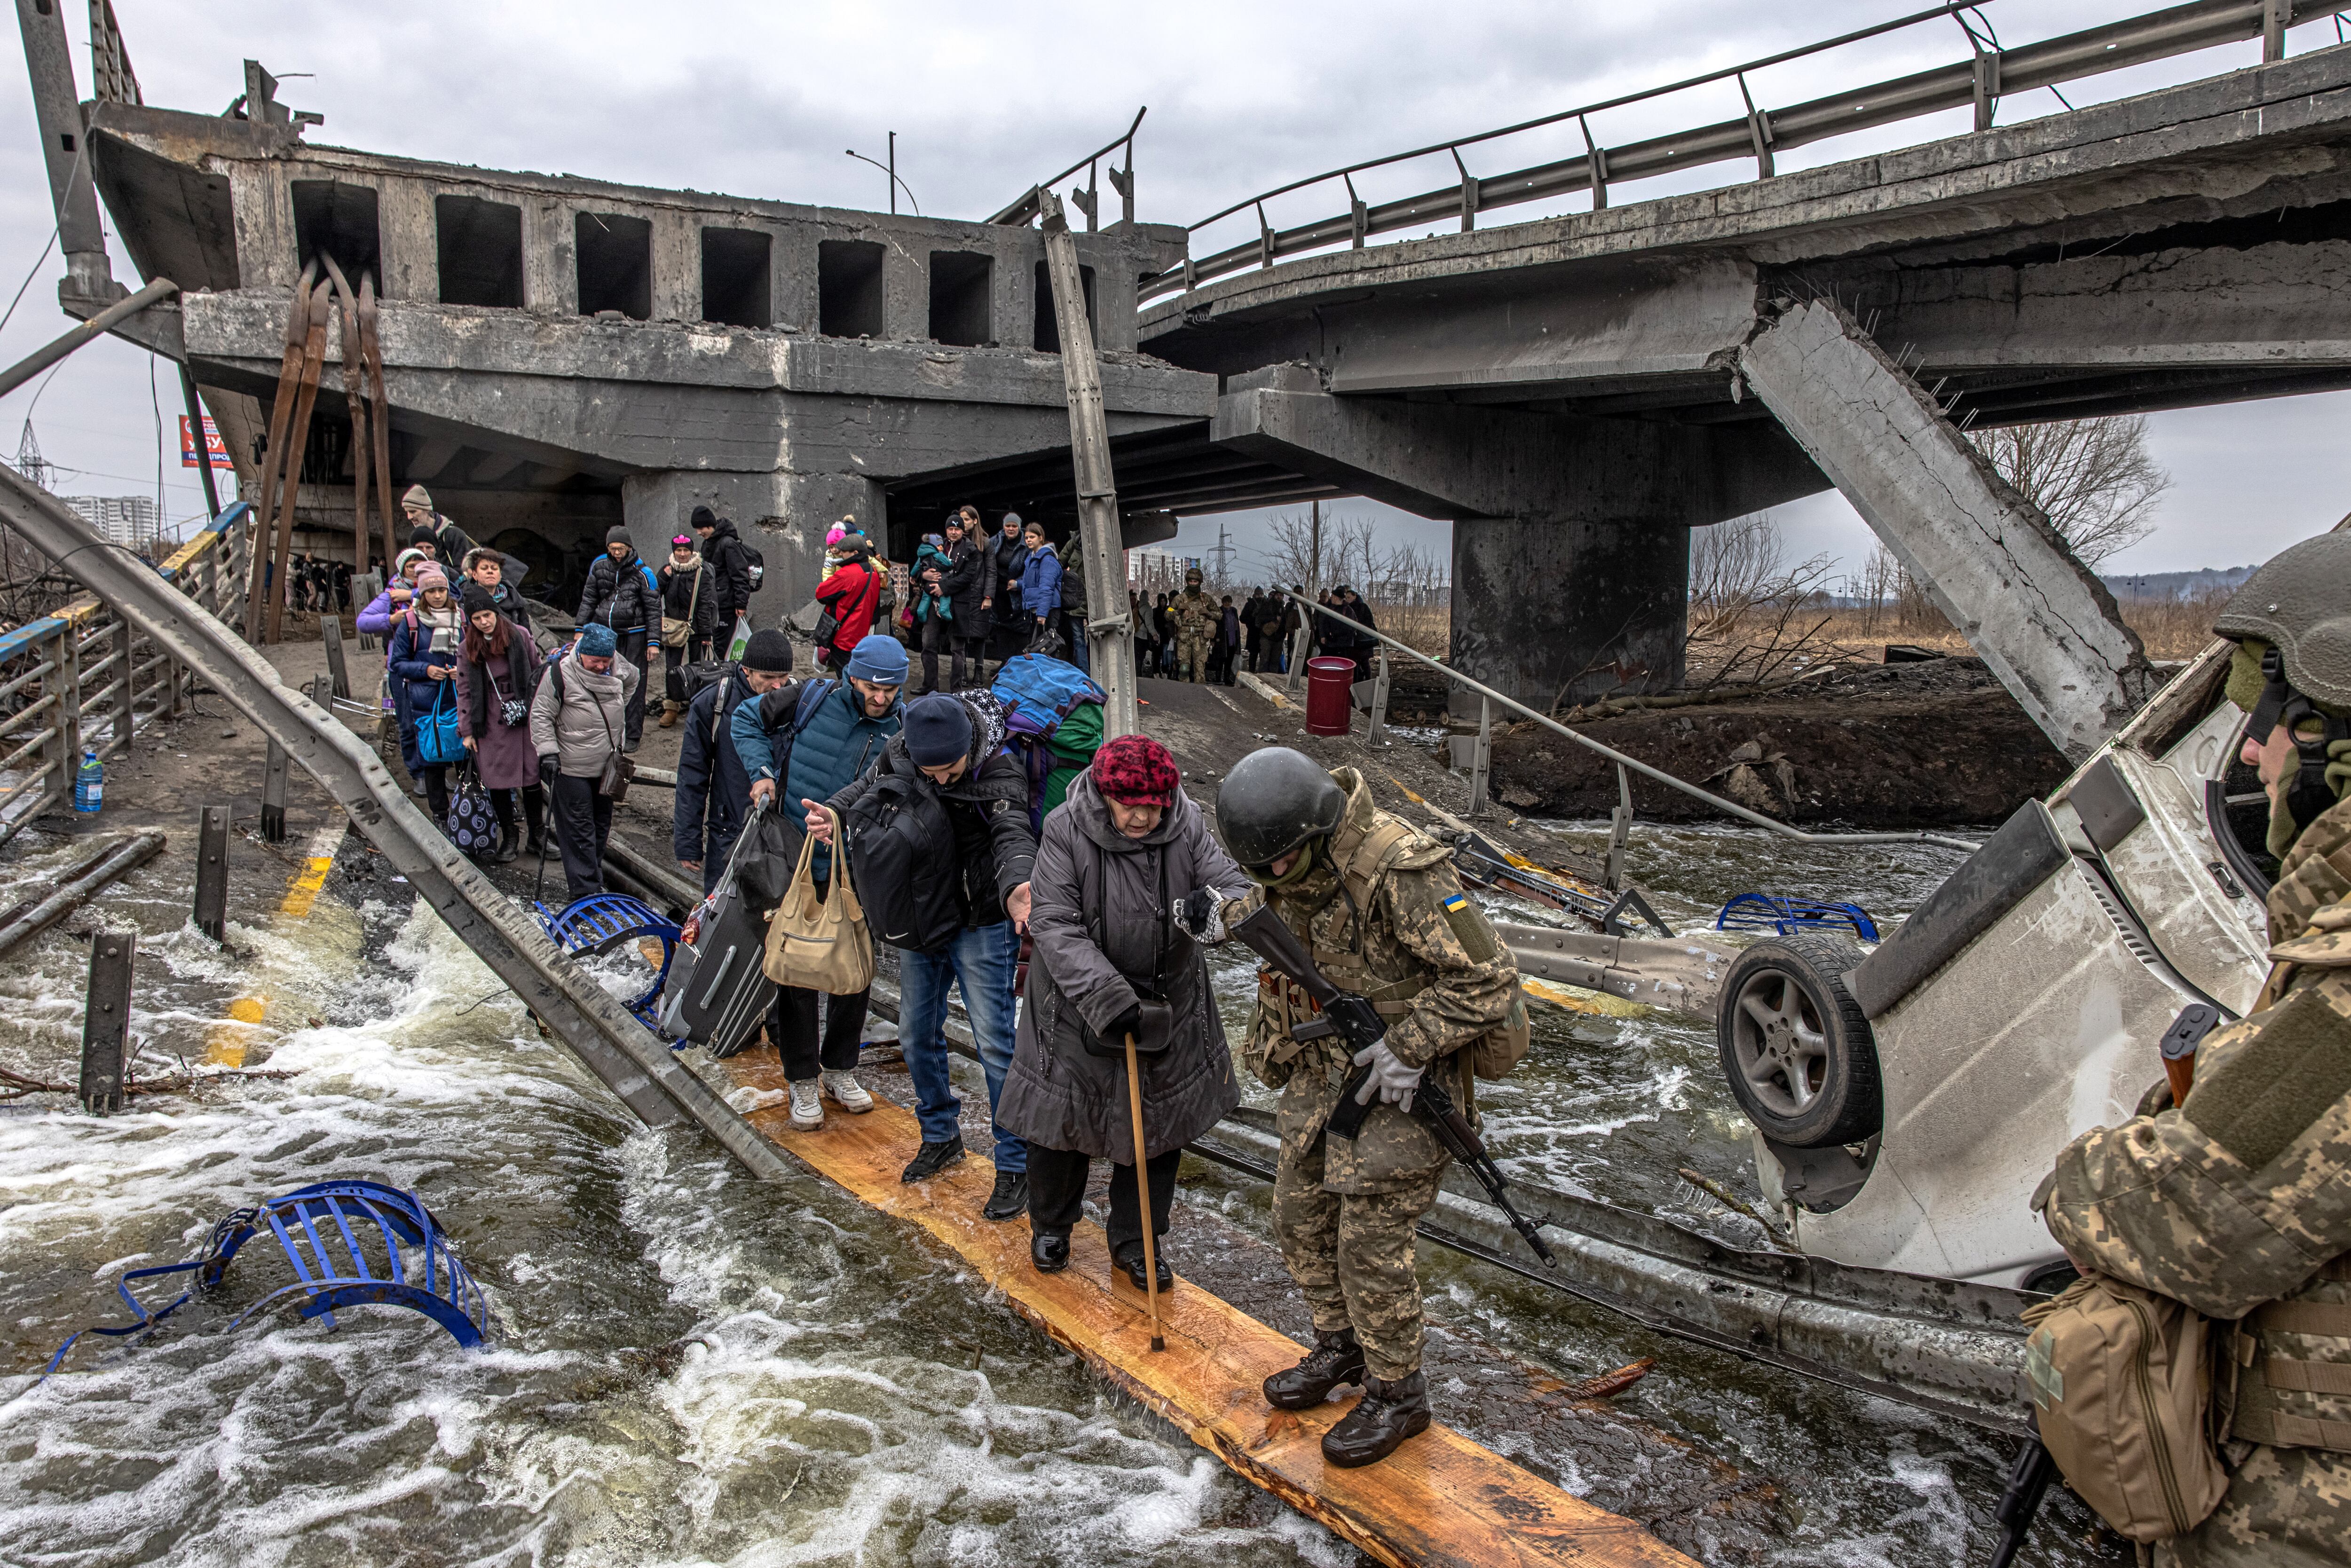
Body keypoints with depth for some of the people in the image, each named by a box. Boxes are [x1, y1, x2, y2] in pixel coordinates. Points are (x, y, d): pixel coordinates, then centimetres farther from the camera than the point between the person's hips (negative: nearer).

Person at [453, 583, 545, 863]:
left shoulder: (519, 635, -1)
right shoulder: (467, 650, 3)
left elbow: (537, 670, 7)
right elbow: (464, 692, 7)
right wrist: (467, 730, 5)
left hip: (524, 716, -1)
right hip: (491, 723, 1)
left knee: (532, 776, 2)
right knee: (497, 780, 3)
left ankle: (537, 832, 17)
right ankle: (509, 836, 16)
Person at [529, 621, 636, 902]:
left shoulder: (618, 667, 0)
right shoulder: (561, 673, -16)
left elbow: (633, 679, 26)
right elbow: (541, 715, -12)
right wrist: (548, 752, -19)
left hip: (607, 765, 6)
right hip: (572, 768, -6)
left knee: (601, 825, 15)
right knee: (578, 829, -4)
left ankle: (592, 877, 30)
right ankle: (584, 891, -2)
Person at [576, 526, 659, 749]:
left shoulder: (642, 572, -5)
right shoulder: (599, 566, 6)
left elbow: (653, 608, -2)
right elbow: (588, 600, 16)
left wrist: (653, 641, -7)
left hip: (634, 634, -4)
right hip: (605, 632, 4)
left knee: (633, 683, -2)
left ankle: (632, 735, 5)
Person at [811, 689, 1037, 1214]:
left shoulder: (1001, 774, -23)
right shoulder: (899, 754, -9)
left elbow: (1013, 836, -36)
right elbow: (868, 790, 8)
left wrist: (1015, 888, -58)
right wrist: (833, 814, -14)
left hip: (981, 925, -6)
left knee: (995, 1044, -4)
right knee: (916, 1036, 17)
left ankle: (1015, 1166, 10)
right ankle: (942, 1136, 38)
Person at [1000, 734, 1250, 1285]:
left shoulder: (1188, 826, -14)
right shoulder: (1065, 830, -20)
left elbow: (1239, 889, -14)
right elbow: (1055, 925, -23)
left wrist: (1215, 909, -41)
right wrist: (1107, 998, -32)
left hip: (1168, 1002, 2)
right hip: (1077, 1003, -2)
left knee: (1159, 1125, 12)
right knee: (1064, 1117, 13)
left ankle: (1134, 1240, 34)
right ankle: (1050, 1225, 41)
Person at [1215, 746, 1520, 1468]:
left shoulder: (1398, 869, -29)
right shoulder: (1292, 857, -4)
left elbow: (1486, 978, -24)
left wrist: (1409, 1048, -23)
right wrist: (1273, 1045, 14)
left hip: (1396, 1078, -8)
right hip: (1326, 1064, 8)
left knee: (1371, 1240, -2)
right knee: (1301, 1215, 16)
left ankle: (1397, 1395, 19)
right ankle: (1341, 1348, 38)